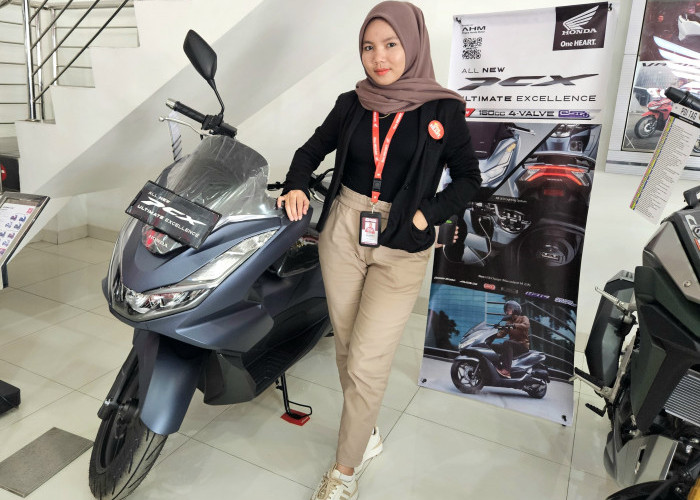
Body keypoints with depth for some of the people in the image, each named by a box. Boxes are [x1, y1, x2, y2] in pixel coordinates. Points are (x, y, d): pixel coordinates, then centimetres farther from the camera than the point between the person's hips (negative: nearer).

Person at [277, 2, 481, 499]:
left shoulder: (443, 109, -2)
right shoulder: (351, 104, 6)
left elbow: (468, 178, 2)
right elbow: (313, 150, 16)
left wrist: (427, 214, -11)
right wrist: (296, 185, -3)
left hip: (401, 247, -3)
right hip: (342, 232, 4)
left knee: (367, 362, -4)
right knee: (347, 347, 12)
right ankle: (367, 432, 36)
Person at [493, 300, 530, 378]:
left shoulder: (523, 318, 3)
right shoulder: (508, 322, 22)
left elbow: (526, 325, -22)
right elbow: (502, 333, 8)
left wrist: (514, 325, -38)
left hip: (523, 345, -7)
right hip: (512, 345, 7)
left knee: (507, 343, -36)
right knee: (493, 347, -10)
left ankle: (506, 370, -47)